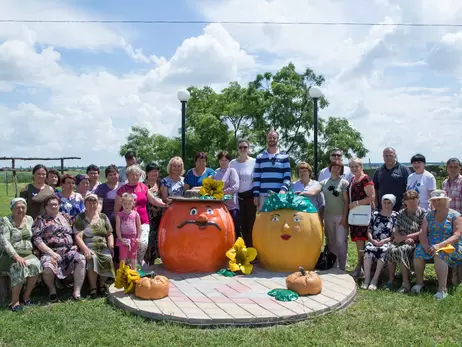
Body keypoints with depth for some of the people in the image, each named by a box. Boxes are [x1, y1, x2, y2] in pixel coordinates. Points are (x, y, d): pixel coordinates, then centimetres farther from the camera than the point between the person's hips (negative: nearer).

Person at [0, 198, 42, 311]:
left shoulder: (29, 219, 14)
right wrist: (16, 256, -25)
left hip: (28, 254, 4)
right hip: (10, 256, -4)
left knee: (36, 265, -28)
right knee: (20, 267, -34)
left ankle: (26, 296, -11)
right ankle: (14, 302, -24)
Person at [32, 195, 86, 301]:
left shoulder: (65, 217, 21)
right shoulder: (41, 220, 6)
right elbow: (37, 240, -5)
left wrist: (75, 245, 6)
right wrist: (52, 253, -13)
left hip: (69, 251, 3)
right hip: (50, 252, -3)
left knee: (81, 260, -26)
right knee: (48, 267, -33)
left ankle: (77, 291, -19)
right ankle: (52, 289, 0)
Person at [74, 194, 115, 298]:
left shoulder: (103, 217, 16)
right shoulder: (80, 218, 5)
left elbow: (109, 234, 16)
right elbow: (78, 237, -5)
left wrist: (111, 246, -2)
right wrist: (85, 249, -20)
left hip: (103, 246, 3)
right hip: (88, 247, -3)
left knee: (108, 258, -28)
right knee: (93, 258, -34)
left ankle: (102, 284, -6)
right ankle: (93, 288, -18)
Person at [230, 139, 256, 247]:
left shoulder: (254, 162, -4)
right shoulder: (232, 163, 4)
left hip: (250, 196, -3)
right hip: (238, 196, 3)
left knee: (251, 223, 0)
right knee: (242, 223, 6)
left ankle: (251, 247, 6)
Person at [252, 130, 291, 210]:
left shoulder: (285, 157, 11)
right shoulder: (260, 157, 14)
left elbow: (287, 176, 5)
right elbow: (256, 178, 10)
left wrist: (283, 189, -12)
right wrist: (256, 195, 2)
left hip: (279, 195, -1)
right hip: (263, 195, 1)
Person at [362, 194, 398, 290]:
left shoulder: (395, 216, 6)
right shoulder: (375, 214, 14)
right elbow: (369, 230, 12)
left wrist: (385, 240, -15)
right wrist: (372, 240, -7)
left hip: (387, 242, -2)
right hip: (374, 242, 2)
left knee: (383, 250, -35)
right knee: (368, 249, -30)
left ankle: (375, 280, -31)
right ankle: (367, 278, -30)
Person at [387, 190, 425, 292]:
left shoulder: (422, 213, 0)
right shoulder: (401, 213, 14)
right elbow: (395, 232, 8)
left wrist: (405, 237, -14)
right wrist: (405, 239, -12)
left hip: (415, 243, -4)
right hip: (402, 241, 4)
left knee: (401, 250, -34)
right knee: (390, 249, -27)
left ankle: (406, 283, -29)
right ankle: (391, 279, -20)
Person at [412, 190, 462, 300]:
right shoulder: (429, 215, 12)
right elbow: (422, 233, 4)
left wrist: (439, 245, -26)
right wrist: (426, 246, -18)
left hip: (451, 247, -4)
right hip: (431, 246, 4)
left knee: (439, 254, -36)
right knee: (418, 250, -26)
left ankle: (442, 289, -34)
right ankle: (419, 282, -14)